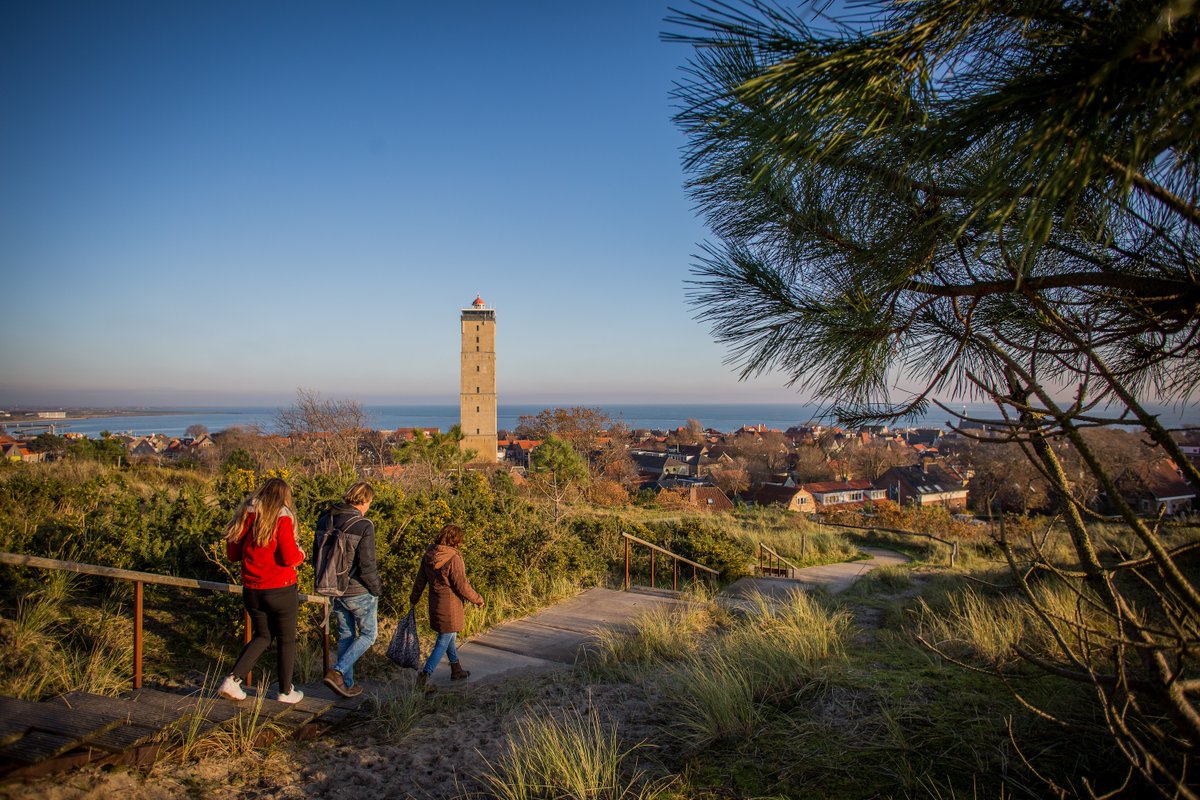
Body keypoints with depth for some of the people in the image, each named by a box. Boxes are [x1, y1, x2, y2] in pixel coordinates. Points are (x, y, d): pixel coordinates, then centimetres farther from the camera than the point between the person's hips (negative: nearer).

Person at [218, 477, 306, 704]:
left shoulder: (246, 516, 2)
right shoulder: (282, 519, -14)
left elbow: (232, 553, 8)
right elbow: (290, 558, -19)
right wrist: (300, 554, 1)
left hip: (251, 590, 5)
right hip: (280, 590, -5)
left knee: (262, 636, 22)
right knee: (286, 639, 12)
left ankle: (233, 679, 8)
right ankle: (285, 692, 23)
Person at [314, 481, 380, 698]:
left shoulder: (324, 520, 1)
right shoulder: (363, 526, -21)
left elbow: (317, 554, 9)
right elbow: (367, 565, -22)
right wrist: (376, 589, -7)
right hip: (359, 592, -7)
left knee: (345, 635, 20)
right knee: (368, 634, 12)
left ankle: (347, 684, 25)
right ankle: (337, 672, -3)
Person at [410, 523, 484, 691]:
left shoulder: (428, 556, -1)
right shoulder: (454, 559, -23)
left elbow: (420, 580, 9)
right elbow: (462, 586, -18)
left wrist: (414, 599, 22)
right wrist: (478, 599, -4)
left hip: (435, 604, 8)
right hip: (449, 606, -8)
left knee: (449, 636, 23)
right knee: (444, 642, 3)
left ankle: (456, 669, 37)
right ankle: (424, 675, 1)